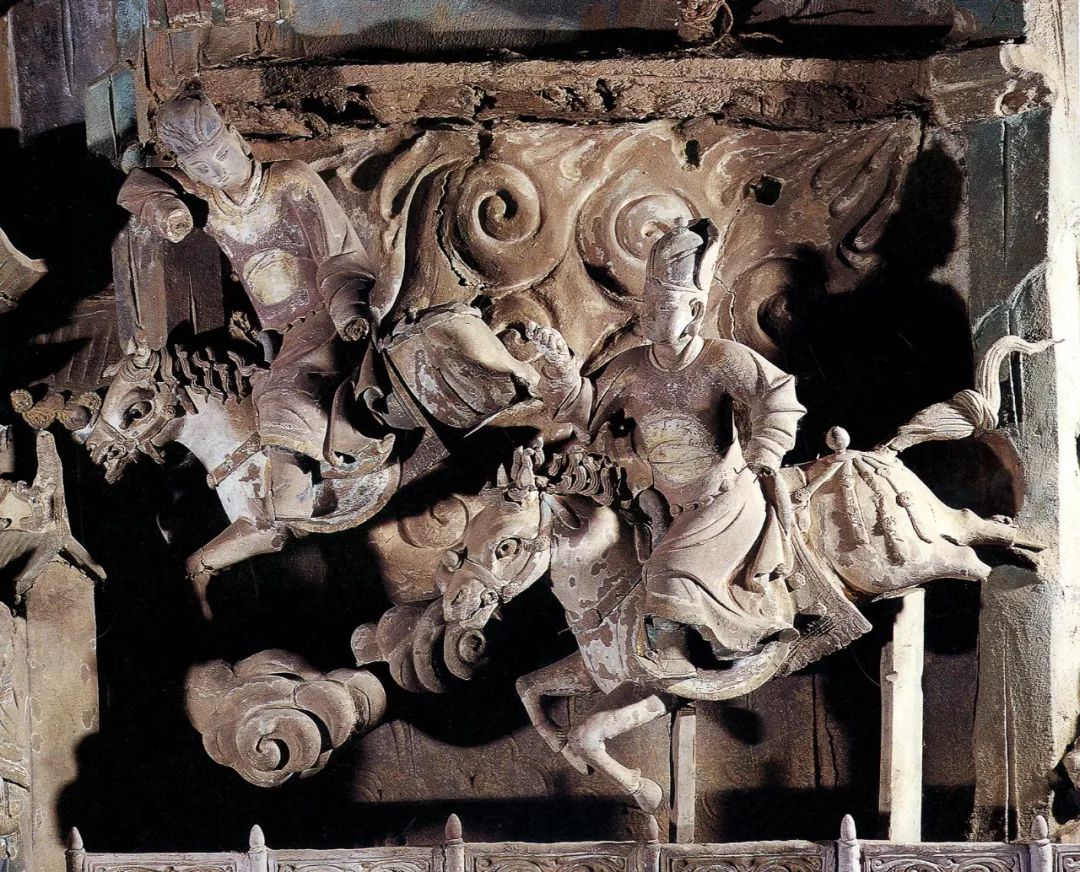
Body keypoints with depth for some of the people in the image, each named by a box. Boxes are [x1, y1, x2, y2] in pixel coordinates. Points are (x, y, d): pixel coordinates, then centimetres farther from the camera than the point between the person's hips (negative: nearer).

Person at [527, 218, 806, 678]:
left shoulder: (721, 359, -16)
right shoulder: (630, 368, -3)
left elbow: (778, 396, -23)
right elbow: (586, 413, 4)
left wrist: (755, 462, -30)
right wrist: (561, 364, -10)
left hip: (730, 498, -5)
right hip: (675, 511, 6)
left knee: (671, 575, -17)